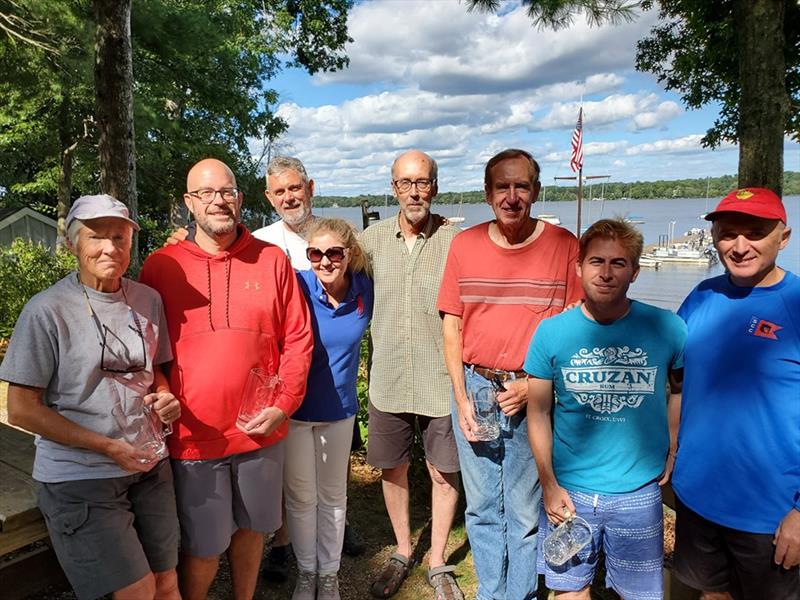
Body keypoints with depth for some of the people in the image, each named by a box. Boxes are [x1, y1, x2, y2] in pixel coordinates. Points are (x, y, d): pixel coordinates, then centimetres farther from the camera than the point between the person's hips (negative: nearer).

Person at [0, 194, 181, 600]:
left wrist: (164, 398, -7)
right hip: (80, 478, -4)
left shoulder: (148, 300, 3)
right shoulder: (47, 310, -13)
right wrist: (109, 447, -15)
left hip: (149, 466, 5)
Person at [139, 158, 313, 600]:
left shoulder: (272, 260, 0)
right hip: (193, 435, -2)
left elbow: (298, 338, 0)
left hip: (261, 431, 2)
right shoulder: (160, 266, -2)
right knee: (202, 546, 9)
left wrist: (283, 404, -8)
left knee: (251, 527, 20)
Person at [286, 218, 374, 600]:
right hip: (294, 409, -2)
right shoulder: (297, 287, -20)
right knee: (301, 497, 14)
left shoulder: (364, 288, -10)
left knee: (333, 495, 18)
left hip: (339, 408, 3)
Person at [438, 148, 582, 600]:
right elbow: (452, 327, 4)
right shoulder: (464, 244, 2)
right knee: (482, 508, 16)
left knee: (526, 512, 11)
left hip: (535, 395, -2)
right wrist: (461, 399, -2)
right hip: (474, 389, 3)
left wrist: (533, 385, -13)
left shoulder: (563, 245, -5)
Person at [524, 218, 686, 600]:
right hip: (568, 490, 0)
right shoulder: (551, 332, -8)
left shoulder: (667, 328, -9)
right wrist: (549, 484, -5)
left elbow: (682, 388, 9)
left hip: (639, 492, 0)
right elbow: (538, 412, -3)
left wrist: (673, 450, 2)